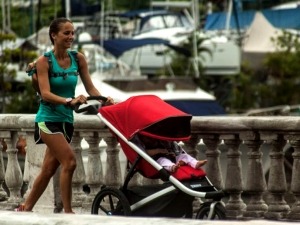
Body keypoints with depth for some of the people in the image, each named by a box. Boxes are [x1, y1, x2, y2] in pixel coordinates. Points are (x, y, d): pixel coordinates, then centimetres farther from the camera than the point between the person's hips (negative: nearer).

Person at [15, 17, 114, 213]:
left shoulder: (78, 59, 3)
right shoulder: (44, 61, -10)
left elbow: (90, 88, 3)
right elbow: (45, 94, -20)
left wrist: (104, 100, -17)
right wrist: (69, 101, -35)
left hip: (66, 120, 5)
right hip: (48, 119, -5)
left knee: (49, 169, 10)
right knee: (69, 161, -19)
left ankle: (26, 208, 23)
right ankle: (68, 212, -12)